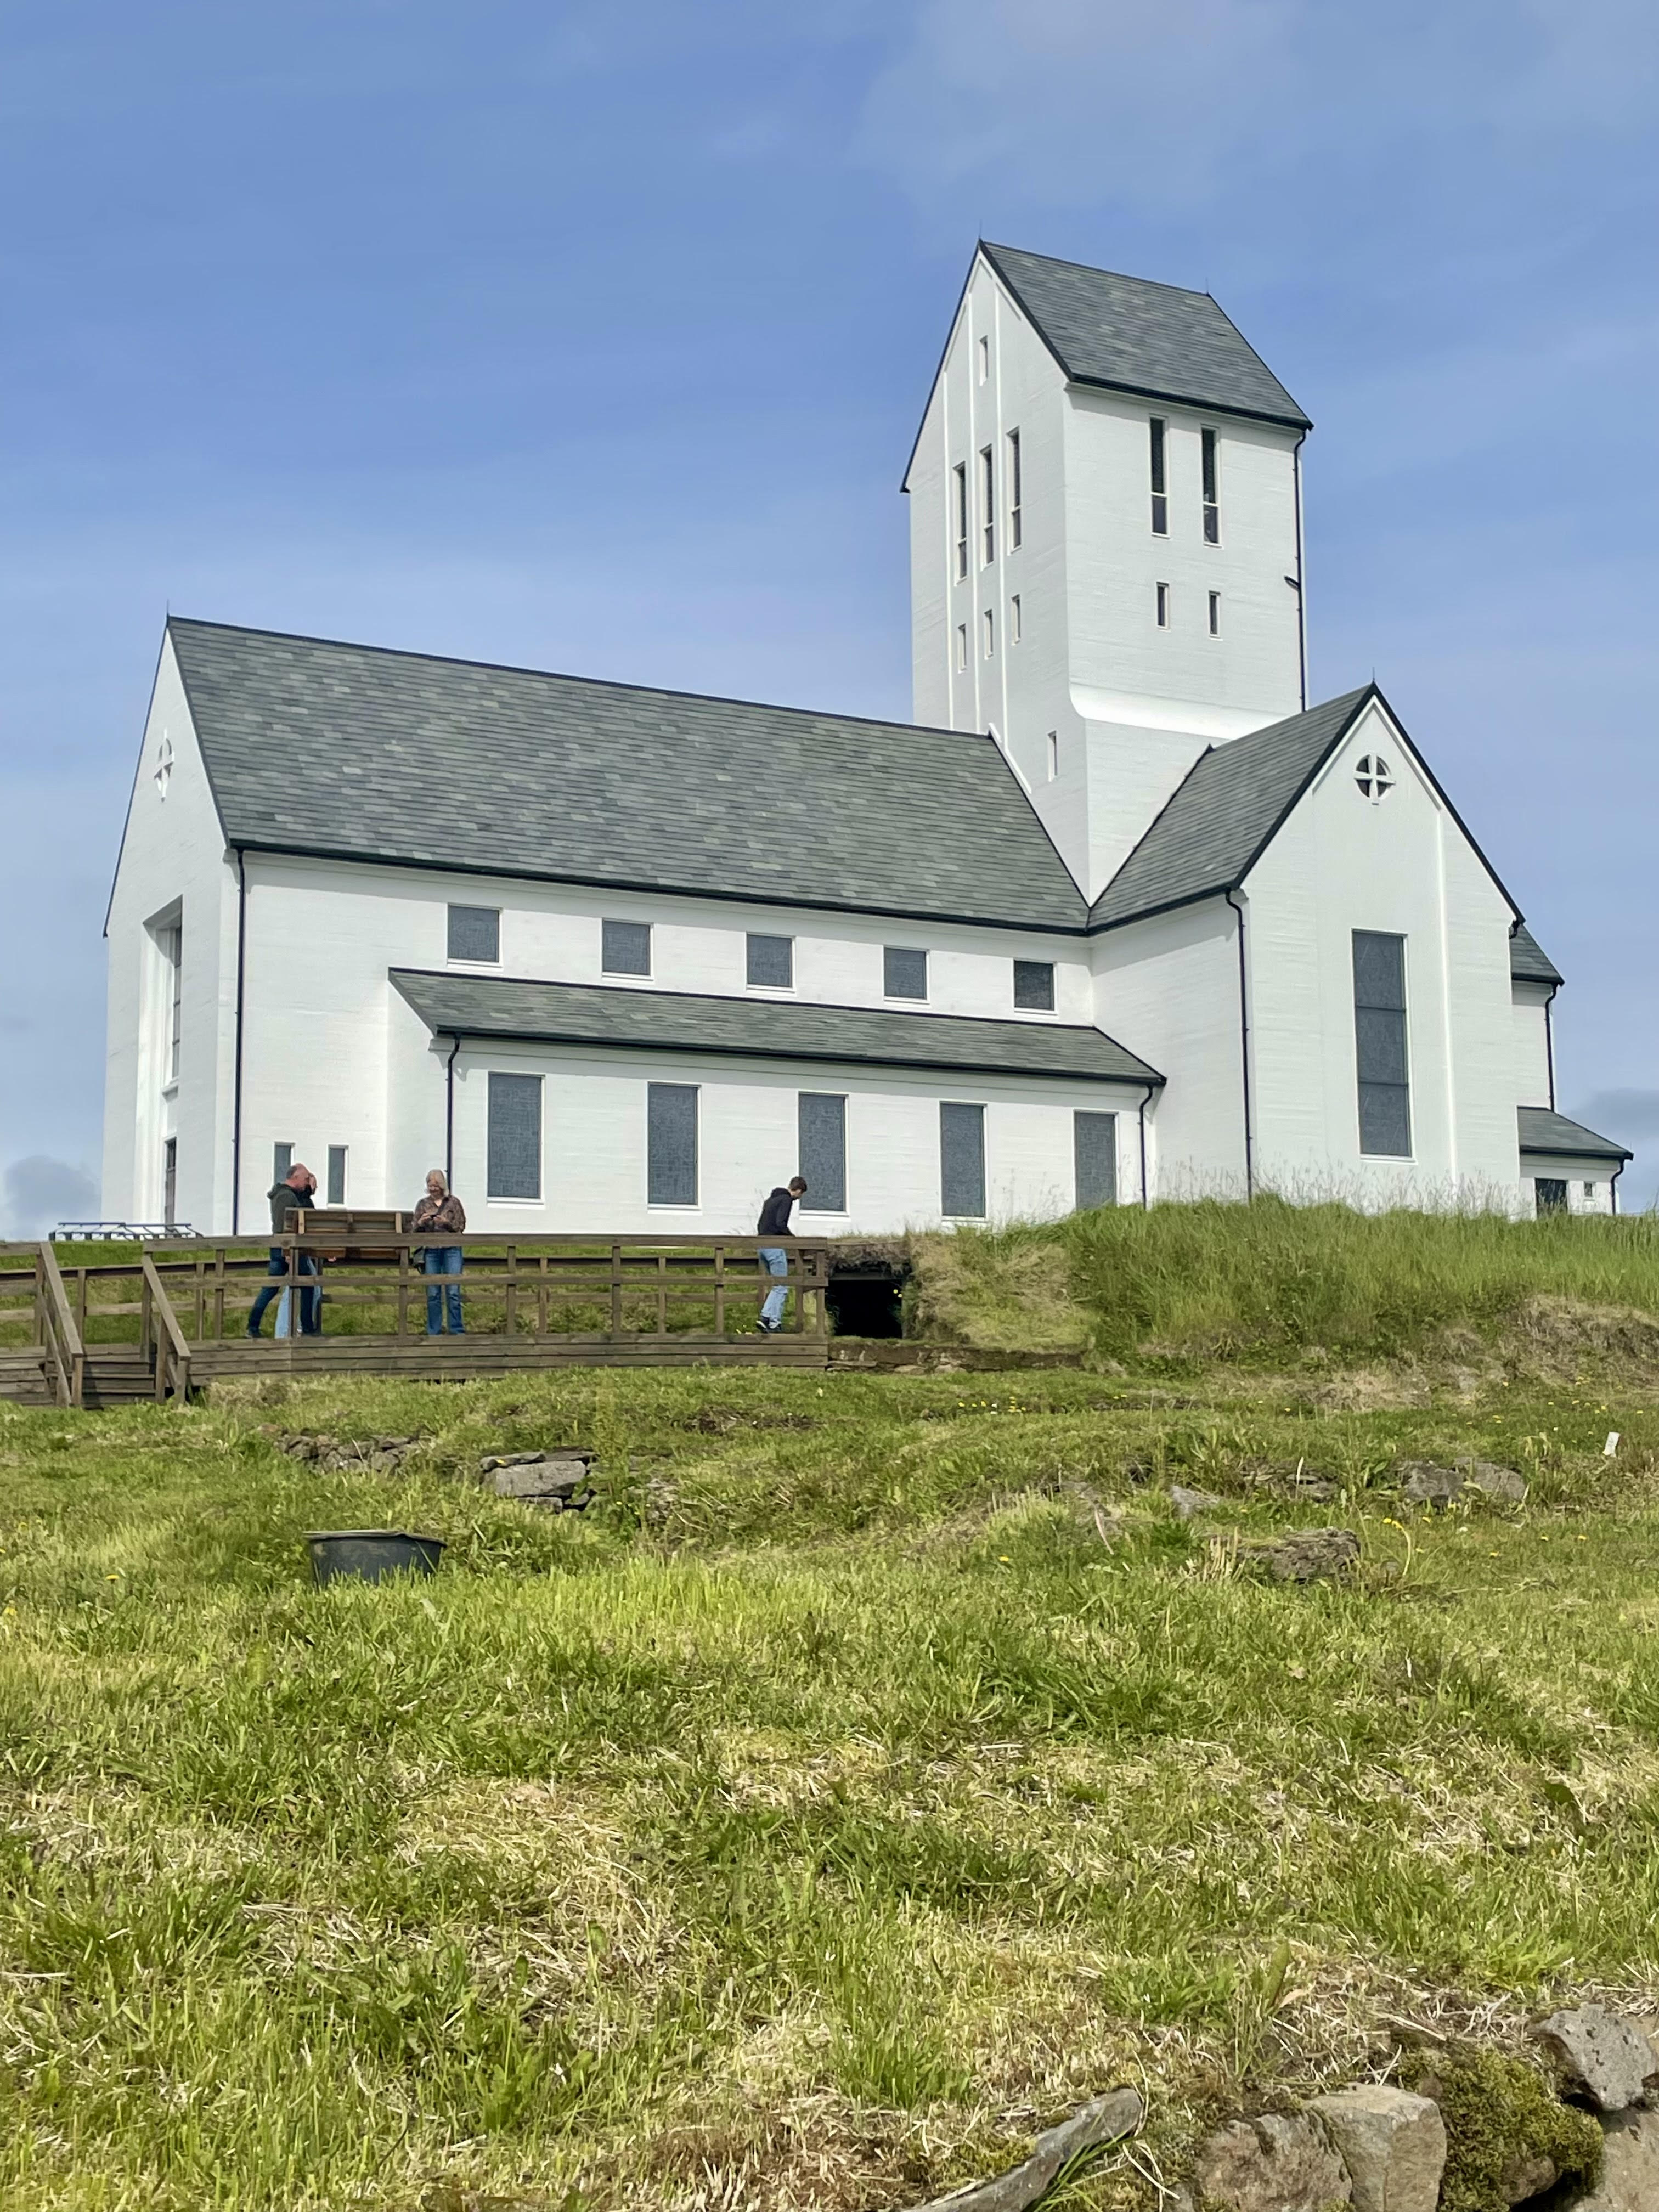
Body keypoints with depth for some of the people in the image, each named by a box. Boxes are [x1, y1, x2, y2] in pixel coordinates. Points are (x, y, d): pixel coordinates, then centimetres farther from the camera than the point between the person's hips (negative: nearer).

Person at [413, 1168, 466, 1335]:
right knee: (433, 1294, 2)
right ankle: (433, 1332, 9)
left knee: (454, 1292, -6)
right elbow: (416, 1231, 12)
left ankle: (456, 1331, 0)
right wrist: (421, 1223, -9)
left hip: (451, 1250, -2)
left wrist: (447, 1223, -13)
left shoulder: (453, 1202, 6)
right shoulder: (423, 1204, 11)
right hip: (431, 1251, 2)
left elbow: (461, 1227, 4)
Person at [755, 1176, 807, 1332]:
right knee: (781, 1287, -5)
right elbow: (780, 1224, -19)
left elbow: (759, 1225, 22)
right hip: (775, 1247, -9)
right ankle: (774, 1322, -12)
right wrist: (793, 1237, -6)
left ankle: (766, 1317, 7)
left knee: (777, 1285, 16)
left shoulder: (770, 1199, 21)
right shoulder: (786, 1200, -7)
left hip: (762, 1247, 9)